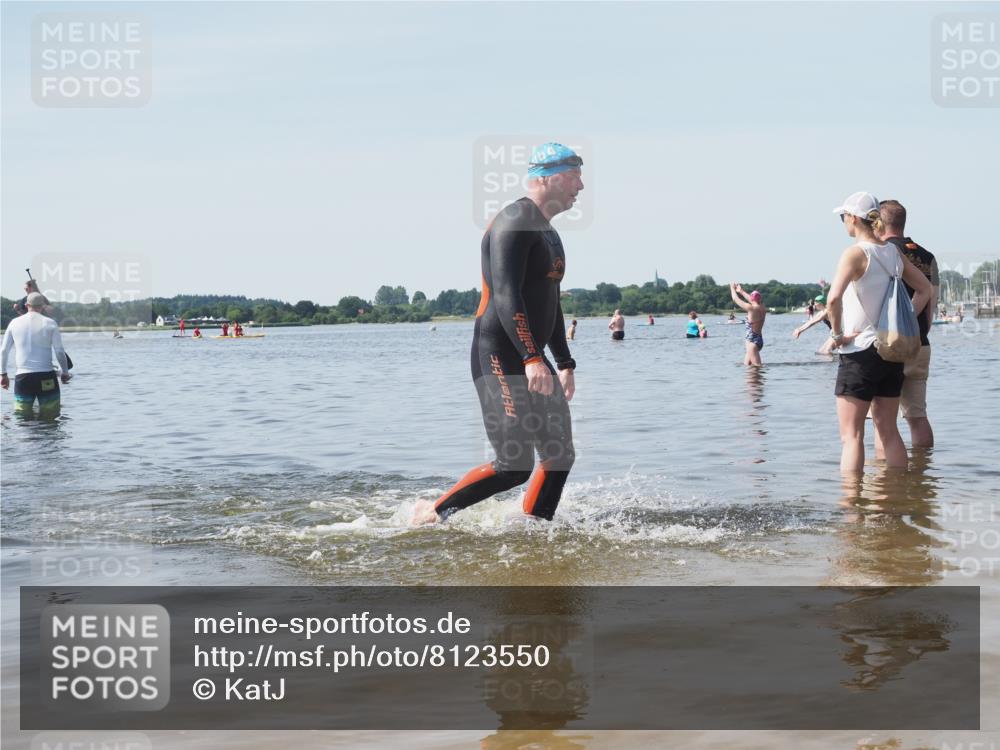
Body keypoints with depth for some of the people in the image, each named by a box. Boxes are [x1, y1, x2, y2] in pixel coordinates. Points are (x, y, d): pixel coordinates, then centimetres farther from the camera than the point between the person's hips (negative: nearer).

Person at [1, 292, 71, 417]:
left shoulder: (15, 323, 6)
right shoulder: (50, 323, 0)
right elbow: (59, 351, 0)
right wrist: (65, 372, 13)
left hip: (23, 378, 2)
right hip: (46, 377, -2)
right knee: (50, 417, 3)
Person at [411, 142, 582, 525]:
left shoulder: (548, 233, 20)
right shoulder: (515, 223, -13)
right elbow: (505, 295, -24)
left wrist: (564, 364, 28)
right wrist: (531, 358, -31)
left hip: (530, 359, 10)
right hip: (499, 358, -10)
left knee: (559, 455, 7)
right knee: (514, 466, -12)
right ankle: (432, 514, 3)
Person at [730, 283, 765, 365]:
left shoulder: (751, 308, -14)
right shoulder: (762, 309, 6)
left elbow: (735, 299, -3)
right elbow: (753, 300, 27)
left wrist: (732, 288, 15)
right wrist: (741, 291, 38)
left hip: (752, 341, -9)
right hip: (759, 339, 9)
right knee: (746, 364, 15)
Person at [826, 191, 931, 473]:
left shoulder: (856, 253, -14)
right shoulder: (893, 252, 8)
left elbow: (833, 298, -28)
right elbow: (925, 289, 16)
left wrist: (837, 334, -15)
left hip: (860, 352, -7)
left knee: (851, 435, -4)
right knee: (888, 430, 14)